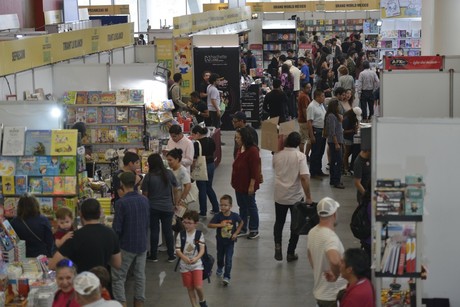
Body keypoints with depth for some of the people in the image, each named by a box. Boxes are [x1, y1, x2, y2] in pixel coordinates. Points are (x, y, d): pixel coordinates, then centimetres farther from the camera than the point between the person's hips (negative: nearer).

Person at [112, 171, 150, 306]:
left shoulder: (121, 203, -17)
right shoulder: (145, 200, 2)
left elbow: (116, 228, -15)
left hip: (126, 246, -6)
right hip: (142, 245, 6)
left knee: (118, 278, 4)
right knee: (140, 276, 14)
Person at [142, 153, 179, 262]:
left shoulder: (149, 176, -13)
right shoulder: (169, 174, -6)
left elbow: (145, 194, -7)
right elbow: (175, 189, 2)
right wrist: (173, 201, 18)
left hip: (153, 208, -2)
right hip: (167, 207, 2)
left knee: (154, 231, 9)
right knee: (168, 231, 10)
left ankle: (153, 255, 17)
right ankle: (171, 256, 16)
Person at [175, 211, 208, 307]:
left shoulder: (199, 234, -7)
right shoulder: (181, 235, -4)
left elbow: (202, 249, -10)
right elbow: (178, 250, -8)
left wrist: (196, 258, -29)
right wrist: (184, 258, -27)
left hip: (197, 264, -2)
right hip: (185, 265, 2)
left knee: (198, 287, -10)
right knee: (190, 288, 9)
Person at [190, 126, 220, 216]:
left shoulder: (197, 143, -19)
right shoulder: (211, 140, 1)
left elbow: (194, 157, -20)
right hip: (211, 165, 7)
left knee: (202, 190, 3)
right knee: (209, 188, 20)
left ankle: (203, 212, 10)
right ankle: (216, 209, 23)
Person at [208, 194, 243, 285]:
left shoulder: (234, 216, -15)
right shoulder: (218, 216, -17)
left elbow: (241, 223, 4)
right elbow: (209, 225, -21)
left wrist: (236, 233, -6)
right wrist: (220, 225, -33)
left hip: (230, 241, -2)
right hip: (220, 241, 2)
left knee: (228, 260, -6)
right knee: (220, 257, 24)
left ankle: (227, 277, 0)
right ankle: (220, 268, 52)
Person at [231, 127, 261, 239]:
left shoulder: (253, 151, -20)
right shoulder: (240, 149, 7)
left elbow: (255, 170, -20)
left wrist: (252, 185, -20)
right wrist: (235, 182, 16)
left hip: (248, 185, -8)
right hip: (239, 184, 8)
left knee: (251, 207, 4)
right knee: (242, 206, 17)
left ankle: (254, 230, 16)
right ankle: (242, 228, 28)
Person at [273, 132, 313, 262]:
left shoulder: (277, 155, -3)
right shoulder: (300, 156, -15)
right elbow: (304, 177, -24)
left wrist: (280, 147, 22)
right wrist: (308, 197, -18)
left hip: (280, 196, 3)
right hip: (296, 197, -3)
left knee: (279, 222, 21)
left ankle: (278, 246, 0)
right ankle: (291, 253, 19)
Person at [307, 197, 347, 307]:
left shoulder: (312, 232, 2)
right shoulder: (330, 237, -27)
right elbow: (335, 261, -46)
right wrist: (335, 275, -28)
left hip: (319, 292, 8)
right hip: (333, 296, -8)